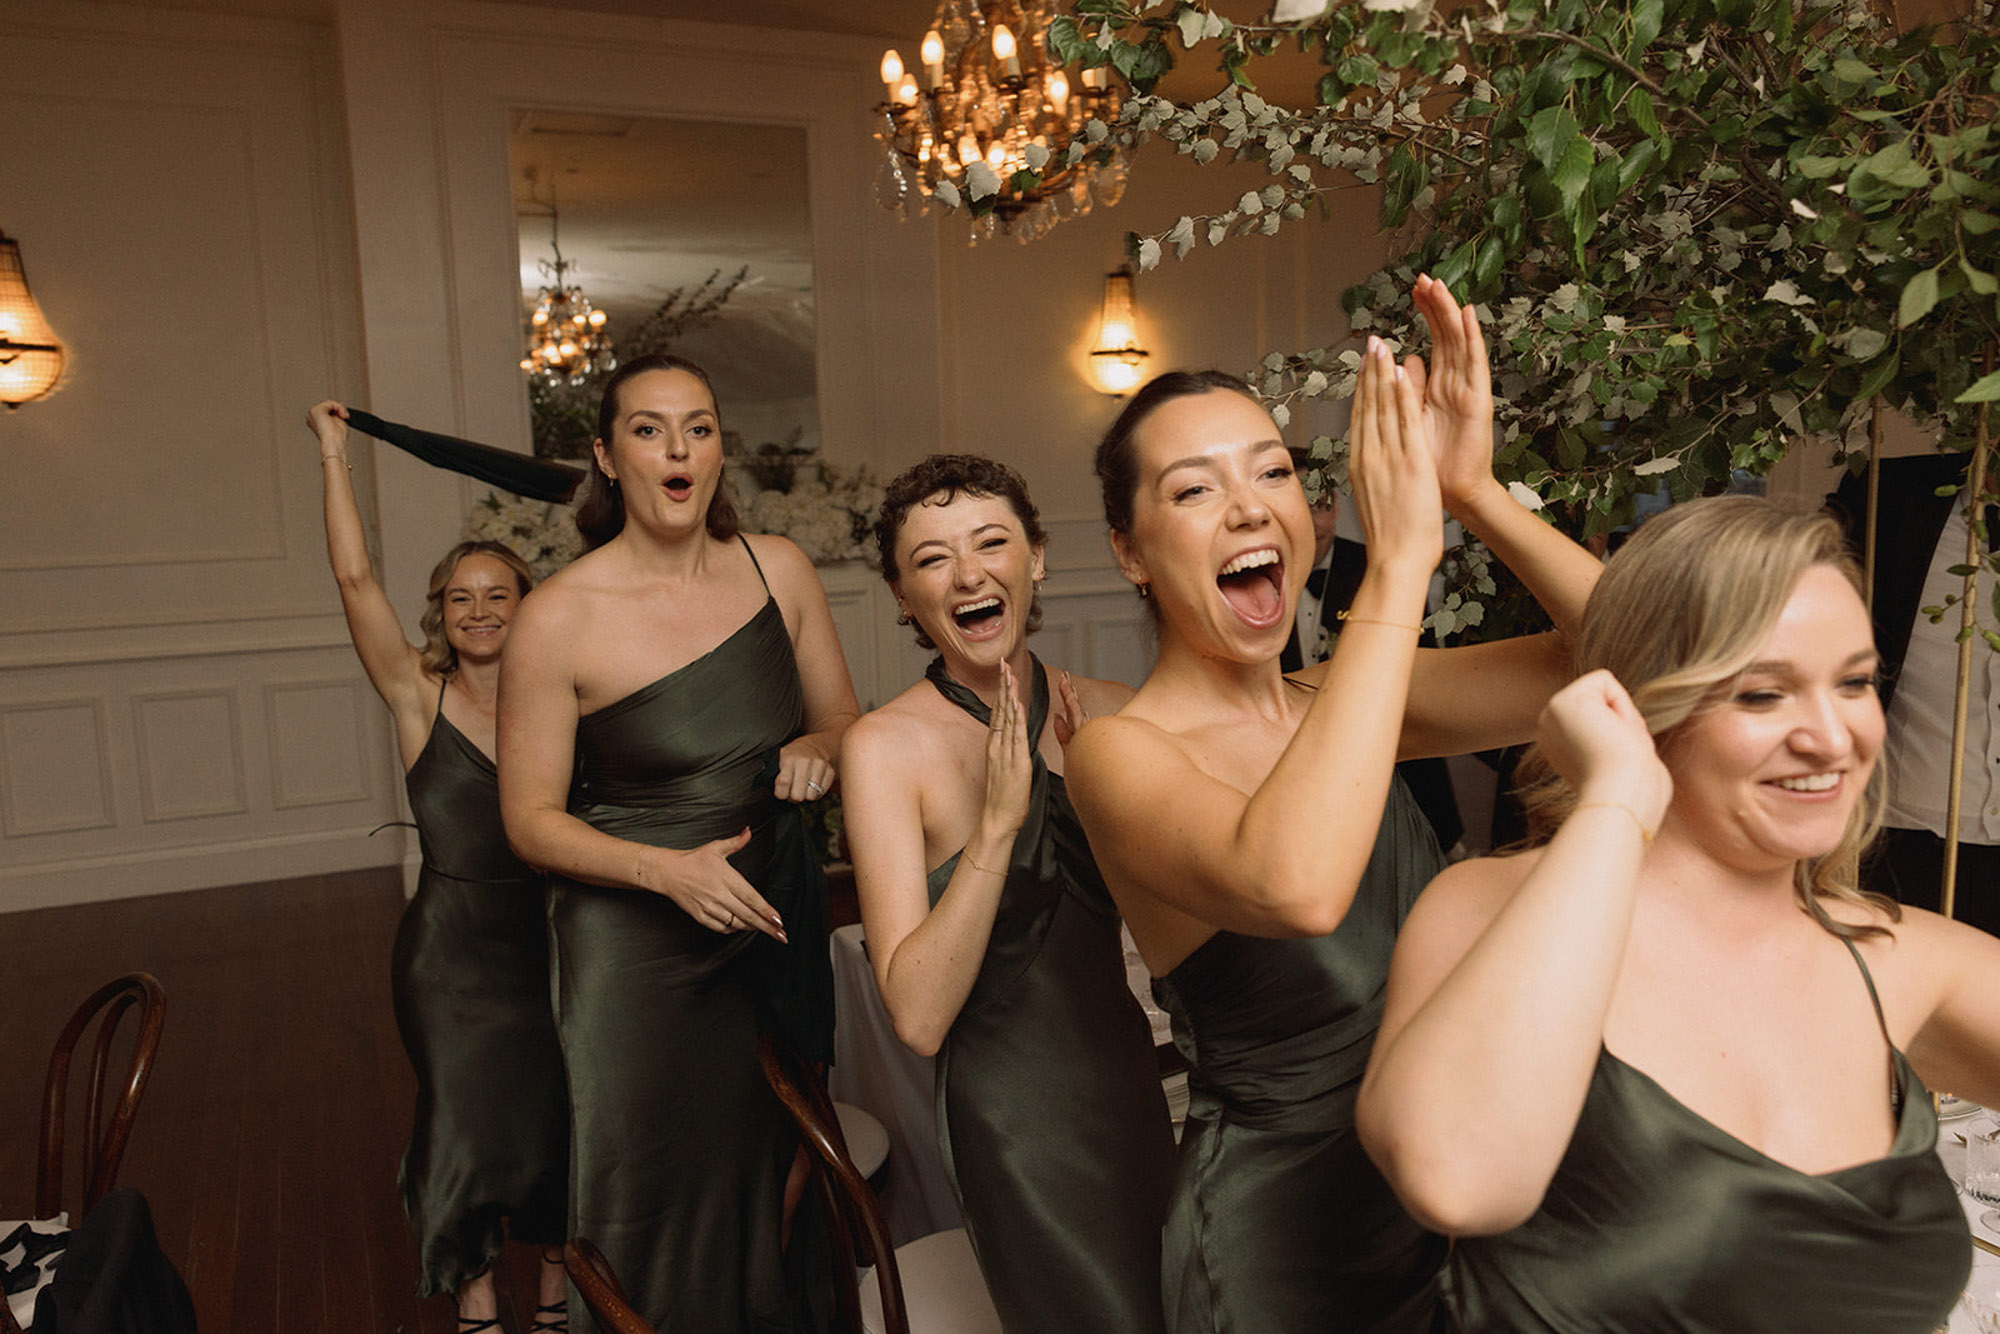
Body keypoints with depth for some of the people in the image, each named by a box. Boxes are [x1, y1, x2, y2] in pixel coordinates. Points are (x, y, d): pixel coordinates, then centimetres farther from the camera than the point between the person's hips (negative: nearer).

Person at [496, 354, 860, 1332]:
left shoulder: (779, 570, -1)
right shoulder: (557, 619, -13)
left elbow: (840, 720, 11)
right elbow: (532, 820, -8)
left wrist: (812, 754, -12)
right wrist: (669, 868, -22)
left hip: (777, 915, 4)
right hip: (637, 947, -4)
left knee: (784, 1174, 17)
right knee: (662, 1197, 6)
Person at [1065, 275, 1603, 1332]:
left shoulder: (1341, 701, -3)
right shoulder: (1118, 752, -21)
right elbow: (1295, 887, -43)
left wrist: (1476, 495, -24)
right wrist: (1400, 561, -37)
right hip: (1280, 1237, -6)